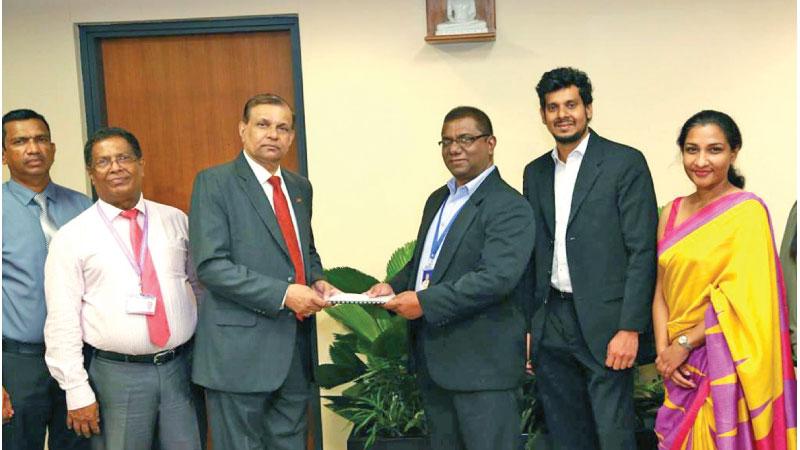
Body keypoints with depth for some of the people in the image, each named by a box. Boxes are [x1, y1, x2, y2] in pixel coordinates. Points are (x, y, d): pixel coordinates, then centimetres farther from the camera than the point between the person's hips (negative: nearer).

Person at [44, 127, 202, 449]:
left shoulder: (176, 220, 7)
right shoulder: (71, 238, -2)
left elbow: (199, 283, 13)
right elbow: (62, 322, -5)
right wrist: (77, 392, -8)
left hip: (182, 368, 3)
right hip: (118, 375, -2)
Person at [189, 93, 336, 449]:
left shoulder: (300, 187, 13)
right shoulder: (214, 183, -8)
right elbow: (211, 265, -17)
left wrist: (316, 280, 3)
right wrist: (282, 293, -21)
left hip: (296, 347, 6)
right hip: (241, 349, -6)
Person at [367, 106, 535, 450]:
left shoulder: (508, 207, -12)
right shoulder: (437, 200, 15)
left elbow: (498, 277, -23)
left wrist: (425, 302, -23)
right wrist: (395, 286, 3)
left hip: (483, 360, -8)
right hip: (433, 358, 9)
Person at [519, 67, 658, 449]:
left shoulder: (625, 163, -4)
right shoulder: (535, 172, 13)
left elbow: (642, 251, -9)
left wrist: (630, 329, -15)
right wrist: (526, 325, 11)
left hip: (604, 324, -5)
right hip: (550, 325, 5)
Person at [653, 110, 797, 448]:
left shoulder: (748, 211, -10)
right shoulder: (672, 212, 7)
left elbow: (742, 297, -16)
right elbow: (662, 290, 8)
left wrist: (683, 344, -12)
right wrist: (663, 351, -4)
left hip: (724, 365, -5)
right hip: (681, 368, 5)